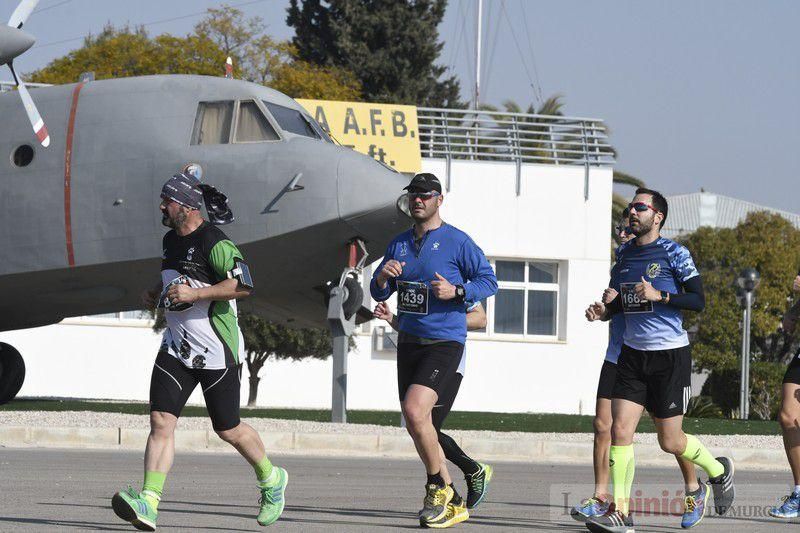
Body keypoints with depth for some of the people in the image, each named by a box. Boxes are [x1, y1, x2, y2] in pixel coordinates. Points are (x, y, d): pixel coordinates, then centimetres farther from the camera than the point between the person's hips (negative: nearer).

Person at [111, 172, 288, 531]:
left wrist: (194, 293, -27)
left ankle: (270, 479, 34)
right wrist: (156, 294, 12)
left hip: (216, 351, -7)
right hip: (177, 348, 7)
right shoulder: (171, 240, 12)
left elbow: (243, 285, -24)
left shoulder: (214, 242, -16)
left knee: (227, 430, 6)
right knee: (160, 421, -11)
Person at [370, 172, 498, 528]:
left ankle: (437, 486, -7)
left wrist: (456, 291, -19)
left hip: (444, 342, -7)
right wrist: (382, 278, -7)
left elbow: (489, 281, -3)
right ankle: (452, 503, 18)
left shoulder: (457, 242, -4)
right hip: (409, 342, 7)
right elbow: (378, 295, 15)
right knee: (417, 426, 7)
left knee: (414, 410, -24)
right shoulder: (399, 244, 13)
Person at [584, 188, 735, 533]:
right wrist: (605, 311, 1)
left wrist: (659, 296, -23)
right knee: (620, 430, -9)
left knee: (670, 442, 2)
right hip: (632, 354, 5)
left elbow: (698, 300, -12)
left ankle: (719, 471, 31)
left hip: (670, 355, -5)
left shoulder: (674, 253, -8)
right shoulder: (625, 253, 9)